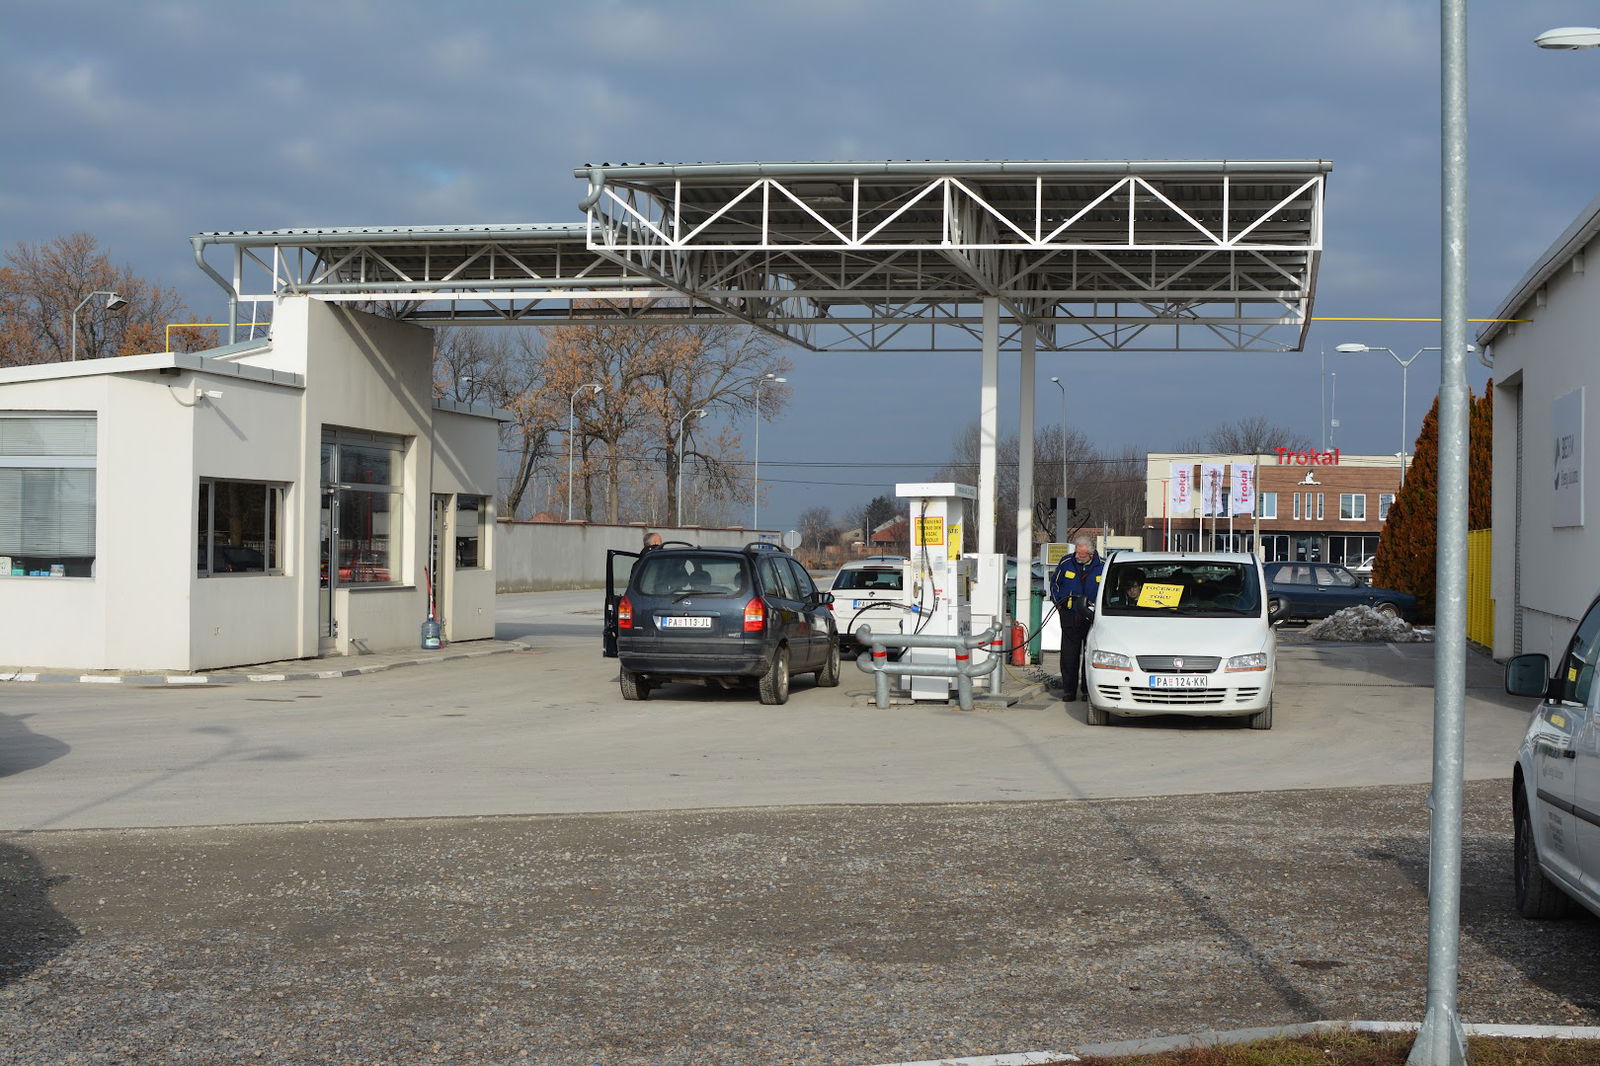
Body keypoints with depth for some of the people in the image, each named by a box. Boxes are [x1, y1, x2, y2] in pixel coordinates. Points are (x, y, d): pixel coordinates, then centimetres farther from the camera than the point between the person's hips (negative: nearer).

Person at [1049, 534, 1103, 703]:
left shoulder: (1102, 566, -2)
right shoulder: (1066, 563, 1)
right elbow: (1054, 583, 16)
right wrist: (1058, 603, 7)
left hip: (1093, 617, -1)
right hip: (1069, 616, 1)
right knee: (1068, 655, 1)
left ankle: (1088, 689, 11)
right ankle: (1069, 690, 7)